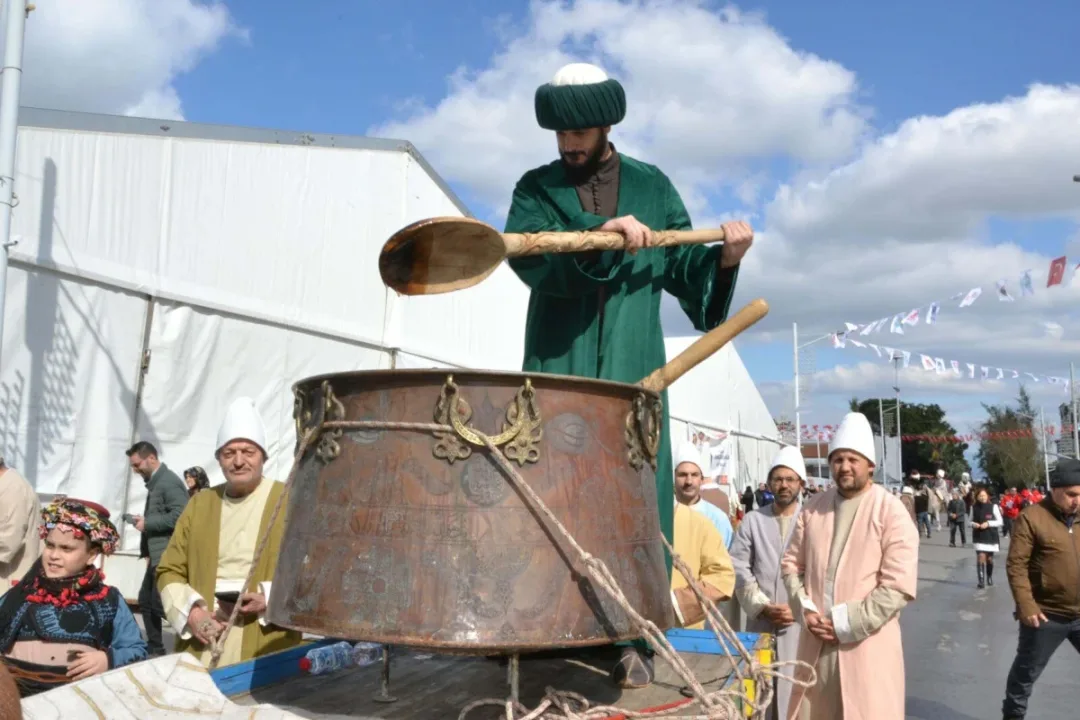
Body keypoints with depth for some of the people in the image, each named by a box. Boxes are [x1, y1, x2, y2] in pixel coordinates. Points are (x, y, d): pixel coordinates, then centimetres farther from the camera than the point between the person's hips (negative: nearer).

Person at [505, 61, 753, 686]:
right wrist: (599, 233, -25)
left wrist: (725, 256, -7)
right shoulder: (537, 187, 9)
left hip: (631, 370, 1)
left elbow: (683, 268, 12)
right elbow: (526, 255, -12)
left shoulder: (652, 186, 13)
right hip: (557, 366, 0)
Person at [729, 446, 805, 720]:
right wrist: (763, 606, -6)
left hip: (800, 623, -2)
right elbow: (739, 568, 4)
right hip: (760, 622, 2)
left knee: (795, 688, -4)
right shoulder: (752, 521, 9)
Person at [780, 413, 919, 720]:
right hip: (816, 642, 4)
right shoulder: (813, 508, 7)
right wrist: (805, 610, -5)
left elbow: (899, 586, -13)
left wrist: (847, 624, -14)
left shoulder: (891, 512, -8)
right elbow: (792, 564, 11)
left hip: (866, 645, -4)